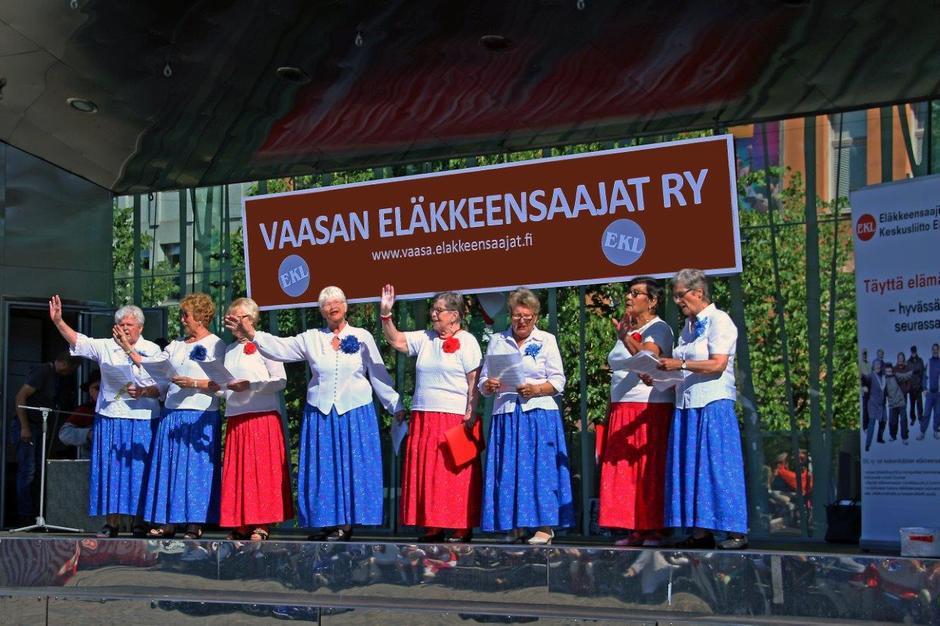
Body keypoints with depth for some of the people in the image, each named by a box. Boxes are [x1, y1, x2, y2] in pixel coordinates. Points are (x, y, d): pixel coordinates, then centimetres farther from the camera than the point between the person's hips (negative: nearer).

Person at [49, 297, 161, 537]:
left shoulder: (152, 350, 5)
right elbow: (77, 340, 0)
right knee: (109, 469, 2)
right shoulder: (106, 346, 11)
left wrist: (143, 392, -17)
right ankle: (111, 523, 8)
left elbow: (161, 387, 0)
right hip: (110, 417, 2)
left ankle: (140, 522, 5)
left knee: (138, 470, -2)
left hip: (141, 420, -2)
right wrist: (58, 321, -12)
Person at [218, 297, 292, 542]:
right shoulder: (229, 350, 19)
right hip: (235, 418, 6)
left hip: (263, 416, -6)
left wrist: (250, 385, -15)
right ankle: (241, 525, 6)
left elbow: (281, 380, -6)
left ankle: (262, 525, -4)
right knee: (236, 472, 2)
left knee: (262, 470, -6)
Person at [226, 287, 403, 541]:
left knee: (351, 467, -1)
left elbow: (378, 374, 6)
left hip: (356, 414, -2)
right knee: (322, 469, 3)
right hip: (320, 414, 2)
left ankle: (346, 524, 6)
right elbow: (280, 348, -6)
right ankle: (327, 523, 11)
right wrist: (252, 335, -22)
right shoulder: (311, 339, 6)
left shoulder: (363, 337, 4)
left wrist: (396, 406, 6)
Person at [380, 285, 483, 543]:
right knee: (426, 473, 5)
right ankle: (433, 526, 11)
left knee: (454, 472, -4)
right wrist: (386, 315, -4)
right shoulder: (425, 338, 13)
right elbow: (396, 340, 9)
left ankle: (461, 527, 1)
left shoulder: (467, 341, -3)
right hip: (423, 418, 6)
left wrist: (470, 415, -14)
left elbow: (474, 382, -8)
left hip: (455, 418, -6)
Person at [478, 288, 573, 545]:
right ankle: (514, 529, 4)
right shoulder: (497, 341, 15)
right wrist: (489, 386, -9)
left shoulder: (547, 340, 9)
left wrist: (535, 390, -14)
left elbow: (558, 381, 4)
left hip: (539, 414, -2)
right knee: (508, 470, -1)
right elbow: (483, 382, 14)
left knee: (540, 466, -7)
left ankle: (545, 527, -4)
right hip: (505, 415, 2)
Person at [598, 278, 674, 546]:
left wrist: (626, 339, -37)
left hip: (651, 409, -8)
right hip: (622, 409, 8)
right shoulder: (627, 331, 20)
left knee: (650, 471, -7)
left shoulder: (659, 329, -4)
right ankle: (635, 530, 6)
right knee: (625, 472, 3)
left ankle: (654, 530, -4)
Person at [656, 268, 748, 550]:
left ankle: (737, 531, -4)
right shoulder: (688, 326, 18)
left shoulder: (719, 321, -6)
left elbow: (717, 365, -16)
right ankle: (700, 531, 9)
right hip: (687, 405, 8)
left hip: (713, 404, -8)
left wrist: (681, 364, -18)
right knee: (690, 467, 5)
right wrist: (665, 369, 5)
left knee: (718, 465, -8)